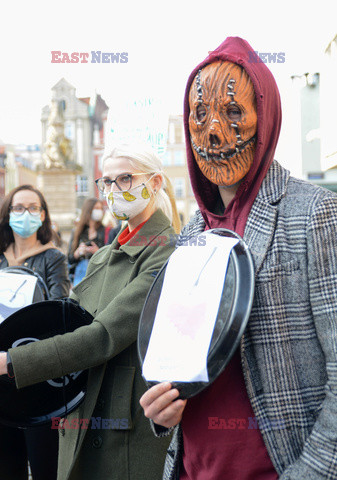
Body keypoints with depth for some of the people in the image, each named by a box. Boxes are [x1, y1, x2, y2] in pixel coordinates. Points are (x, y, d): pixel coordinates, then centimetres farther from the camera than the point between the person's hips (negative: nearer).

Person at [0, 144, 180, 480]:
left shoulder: (169, 253, -13)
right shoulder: (101, 258, 14)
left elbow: (106, 335, -21)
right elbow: (64, 322, 10)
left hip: (136, 429, -7)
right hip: (82, 426, 7)